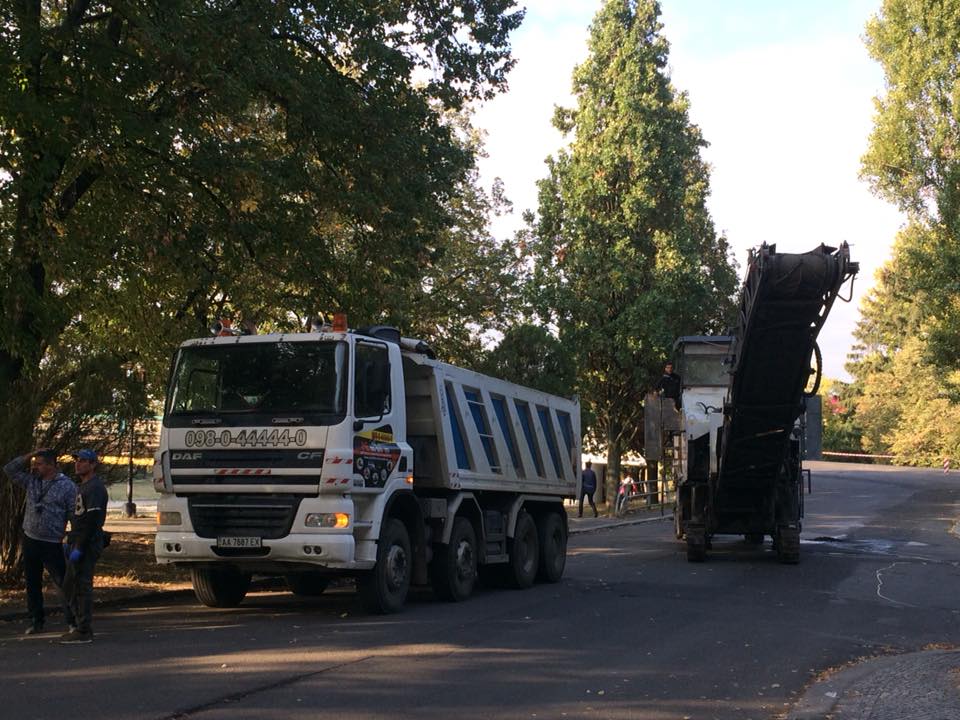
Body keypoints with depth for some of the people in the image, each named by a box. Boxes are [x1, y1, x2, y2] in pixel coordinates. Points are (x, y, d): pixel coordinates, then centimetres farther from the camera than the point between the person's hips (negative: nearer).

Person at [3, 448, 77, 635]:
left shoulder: (67, 486, -8)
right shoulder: (31, 480, 8)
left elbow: (74, 515, -8)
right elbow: (9, 469, 9)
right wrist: (29, 456, -1)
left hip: (53, 544, -6)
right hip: (30, 540, 6)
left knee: (64, 582, -5)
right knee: (32, 583, 12)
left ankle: (73, 621, 1)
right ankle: (36, 621, 23)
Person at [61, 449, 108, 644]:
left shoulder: (95, 487, -14)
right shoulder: (84, 486, 19)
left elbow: (92, 520, -21)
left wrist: (79, 548, -23)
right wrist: (71, 543, 21)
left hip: (87, 546, -11)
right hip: (78, 544, 11)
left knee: (82, 586, -8)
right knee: (69, 586, 15)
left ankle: (84, 632, -4)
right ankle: (81, 626, 22)